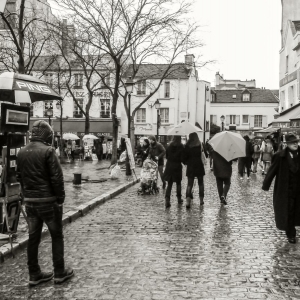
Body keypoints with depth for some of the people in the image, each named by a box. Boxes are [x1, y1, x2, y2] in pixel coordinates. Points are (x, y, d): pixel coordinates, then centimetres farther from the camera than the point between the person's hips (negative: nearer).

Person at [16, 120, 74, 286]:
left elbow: (19, 176, 10)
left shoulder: (22, 152, 5)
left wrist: (27, 194, 15)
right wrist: (60, 198, -7)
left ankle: (34, 274, 19)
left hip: (29, 201, 6)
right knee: (57, 236, 7)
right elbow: (57, 177, -16)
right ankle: (59, 273, 14)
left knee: (33, 237, 12)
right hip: (48, 200, -6)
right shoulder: (47, 151, -15)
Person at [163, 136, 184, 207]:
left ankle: (167, 198, -12)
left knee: (169, 184, 6)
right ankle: (179, 199, 23)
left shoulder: (169, 147, -1)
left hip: (169, 166, 2)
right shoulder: (181, 147, -10)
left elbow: (166, 156, 6)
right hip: (177, 167, -2)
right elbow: (182, 159, -12)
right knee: (178, 183, 15)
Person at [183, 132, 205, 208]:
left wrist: (186, 162, 13)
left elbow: (185, 156, -2)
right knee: (200, 183, 15)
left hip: (190, 166, 0)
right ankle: (201, 200, 19)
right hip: (199, 165, 0)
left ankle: (188, 200, -18)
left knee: (189, 184, 0)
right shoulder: (200, 145, -3)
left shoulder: (187, 146, -4)